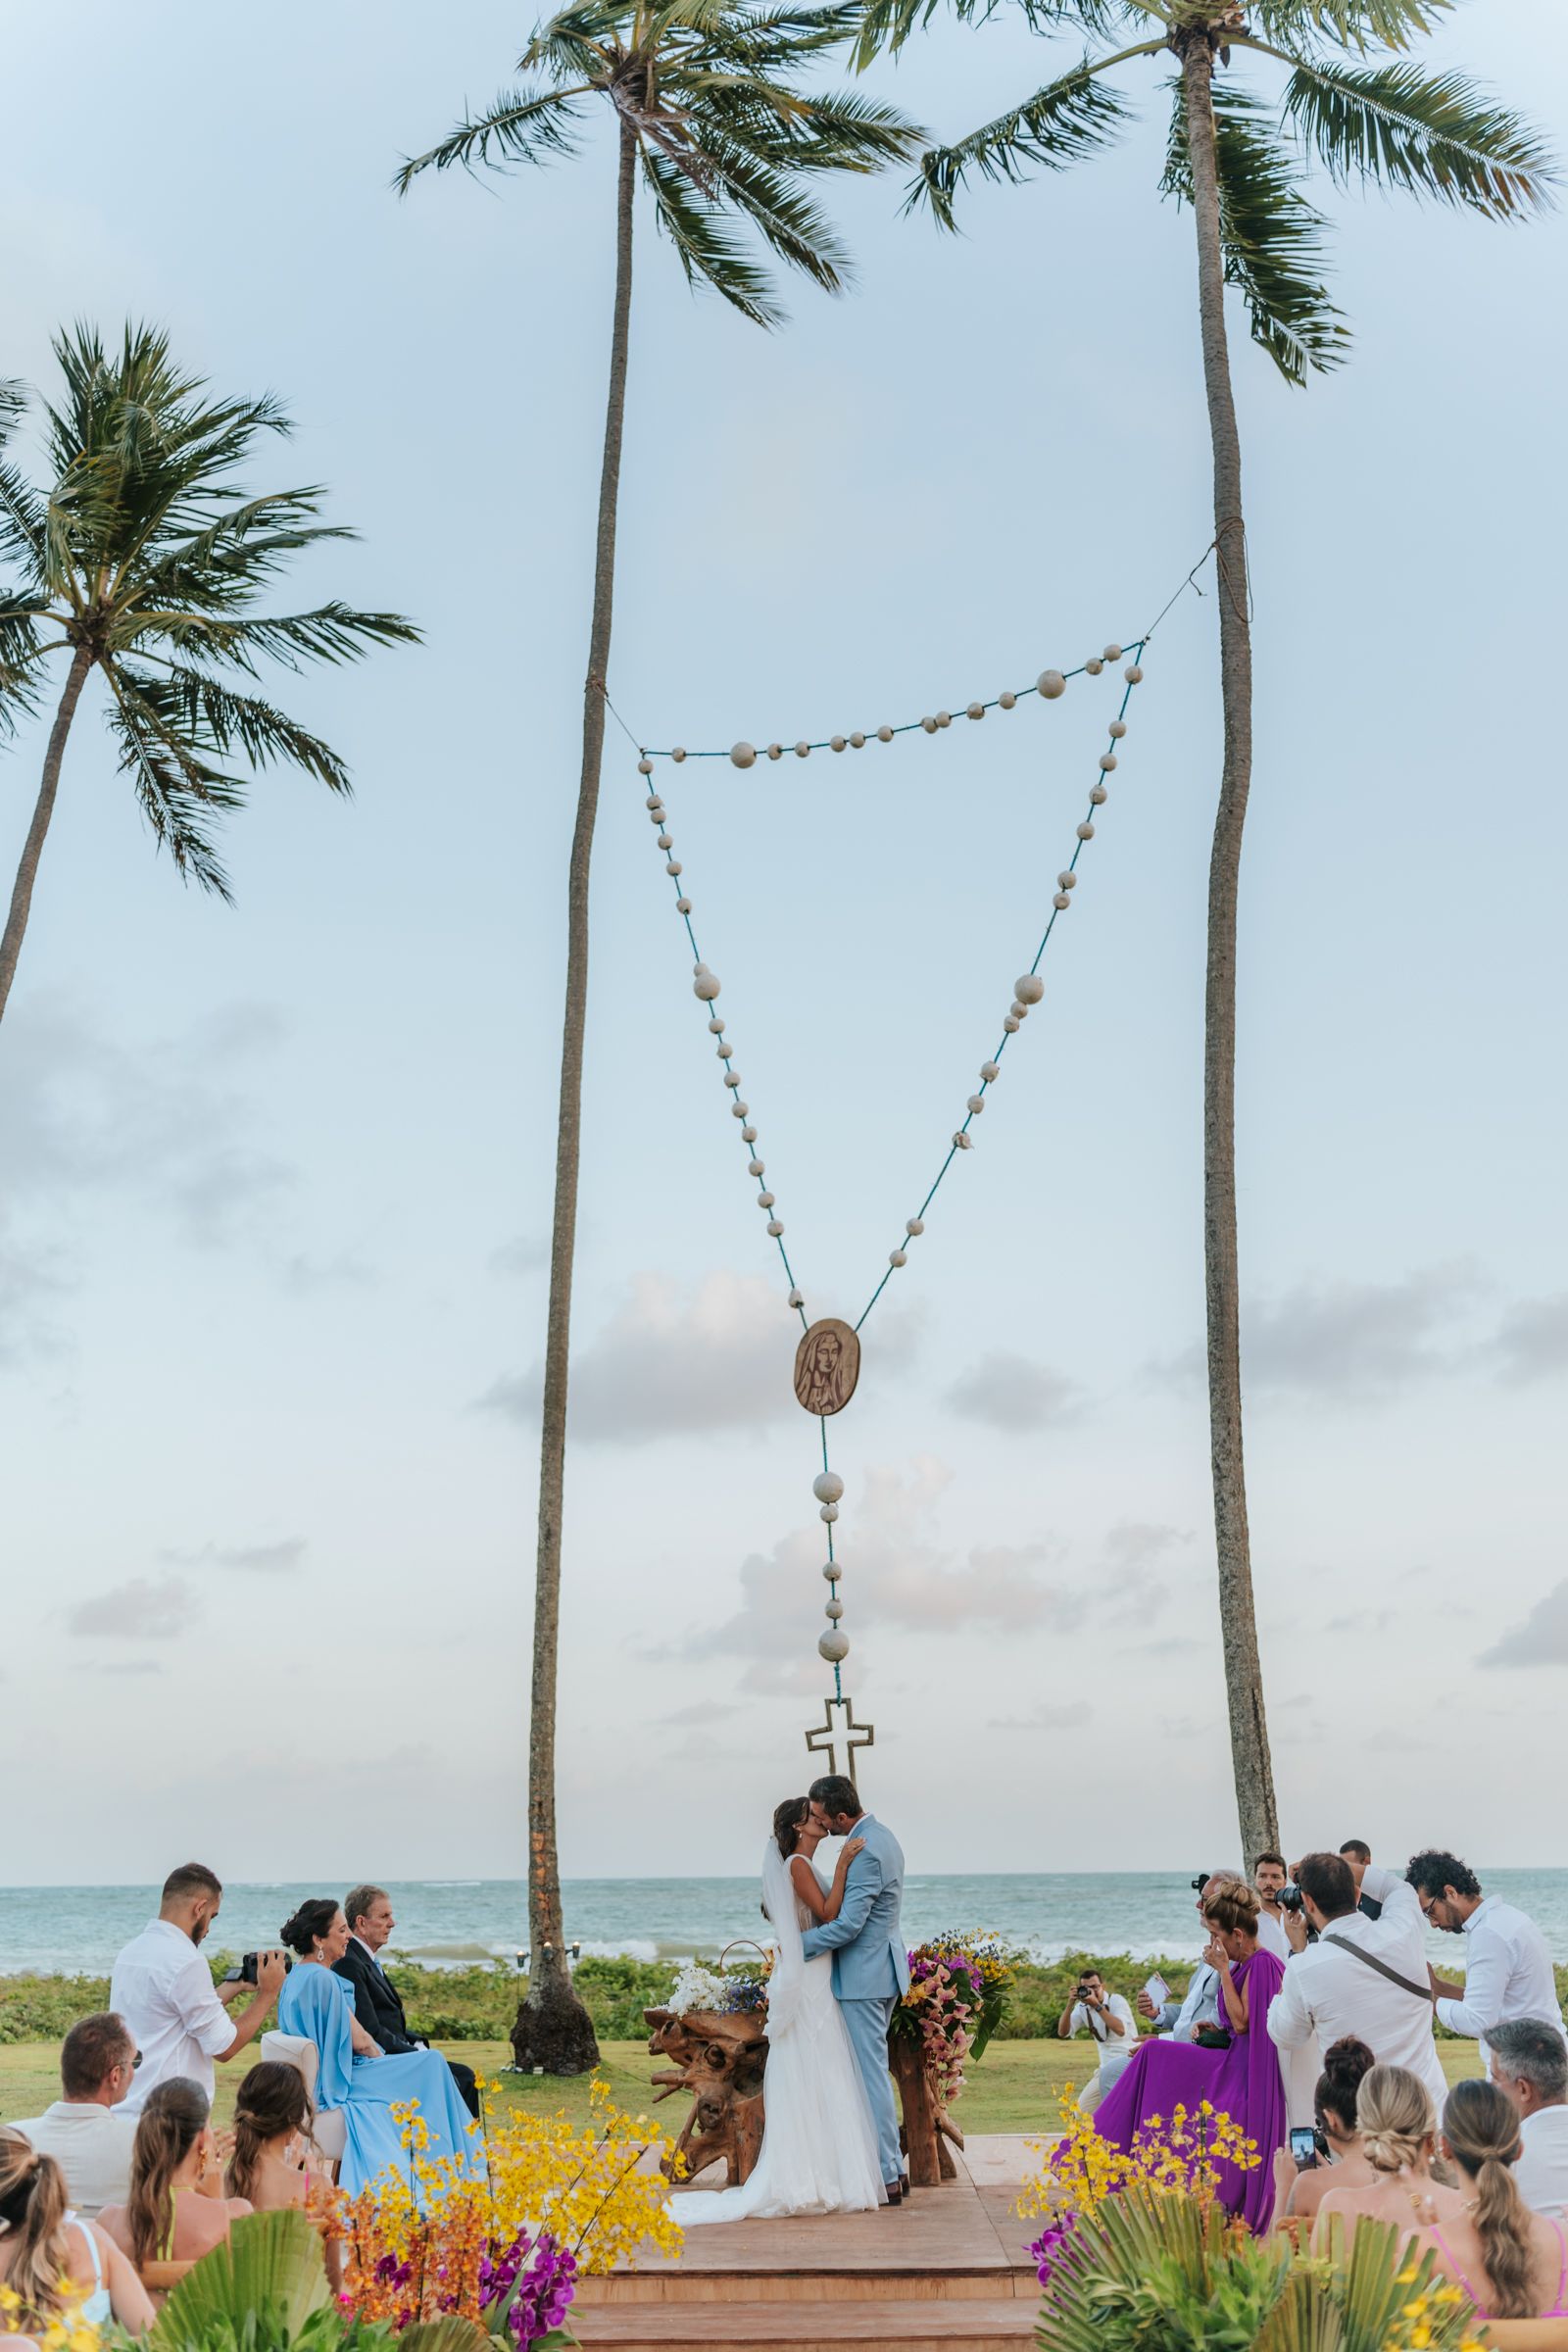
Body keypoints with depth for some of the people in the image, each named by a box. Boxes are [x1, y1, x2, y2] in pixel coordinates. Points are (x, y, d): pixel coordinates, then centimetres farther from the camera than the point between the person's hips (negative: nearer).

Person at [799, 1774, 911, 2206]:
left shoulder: (866, 1852, -23)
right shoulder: (881, 1837, 10)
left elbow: (848, 1925, -24)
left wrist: (797, 1944, -15)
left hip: (864, 1975, -11)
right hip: (883, 1968, 11)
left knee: (870, 2073, -2)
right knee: (874, 2070, 17)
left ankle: (886, 2178, 5)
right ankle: (894, 2169, 23)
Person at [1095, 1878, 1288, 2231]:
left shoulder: (1263, 1964, -15)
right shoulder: (1242, 1966, 13)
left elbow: (1242, 2022, -20)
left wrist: (1223, 1970, -16)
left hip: (1250, 2077, -9)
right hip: (1231, 2063, 9)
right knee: (1154, 2055, 3)